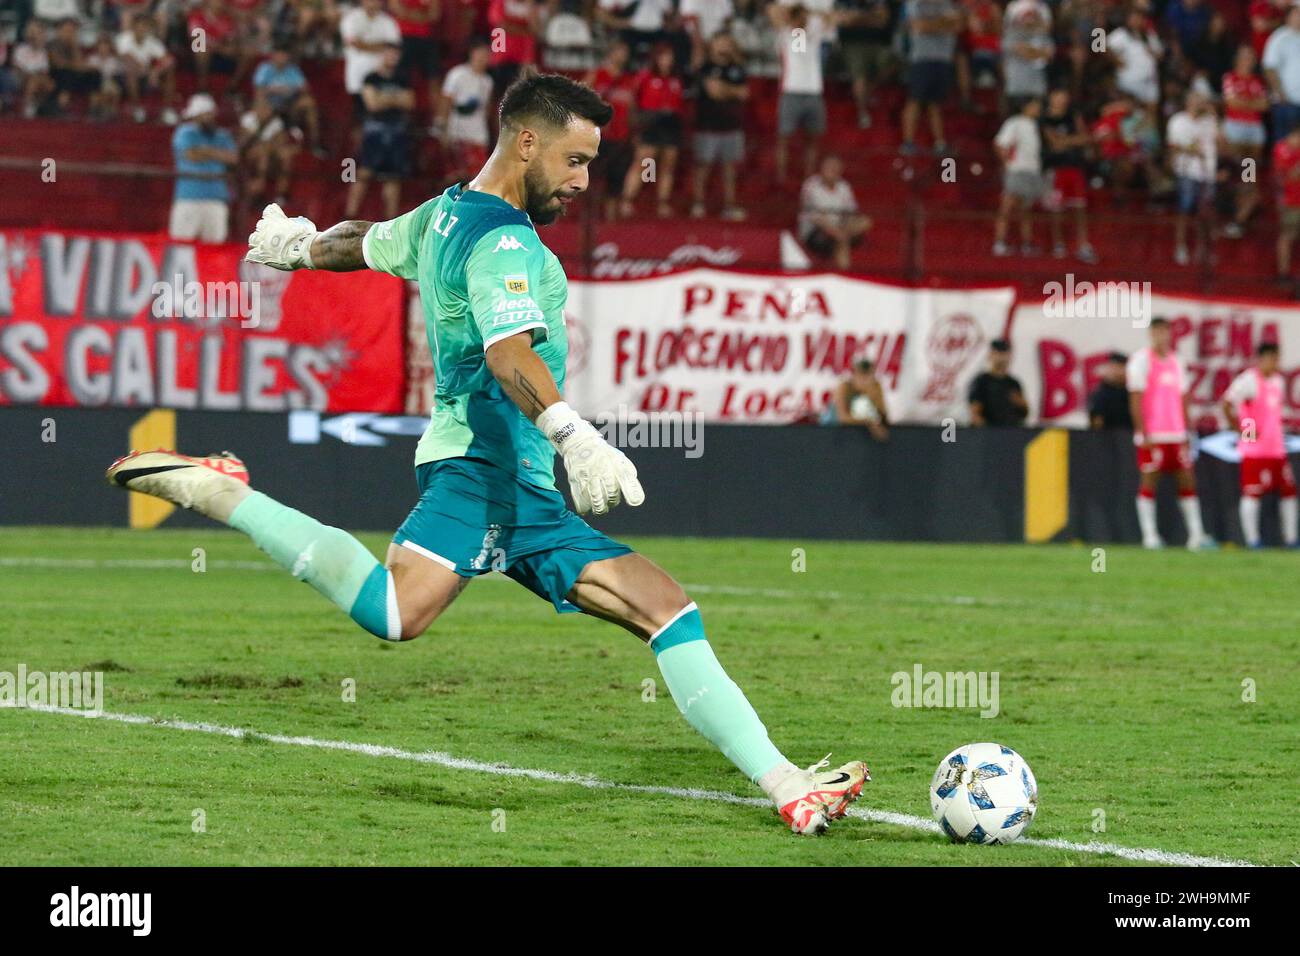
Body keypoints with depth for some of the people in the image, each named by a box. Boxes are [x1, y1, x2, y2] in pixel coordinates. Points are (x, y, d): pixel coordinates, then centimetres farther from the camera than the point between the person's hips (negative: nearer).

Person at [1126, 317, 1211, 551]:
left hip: (1176, 435, 6)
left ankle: (1196, 535, 3)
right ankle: (1149, 535, 0)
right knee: (1148, 483, -3)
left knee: (1187, 481, 2)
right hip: (1152, 435, -6)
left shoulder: (1176, 362, 15)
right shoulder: (1141, 360, -4)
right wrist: (1143, 434, -14)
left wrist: (1187, 431, 14)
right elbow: (1135, 400, -9)